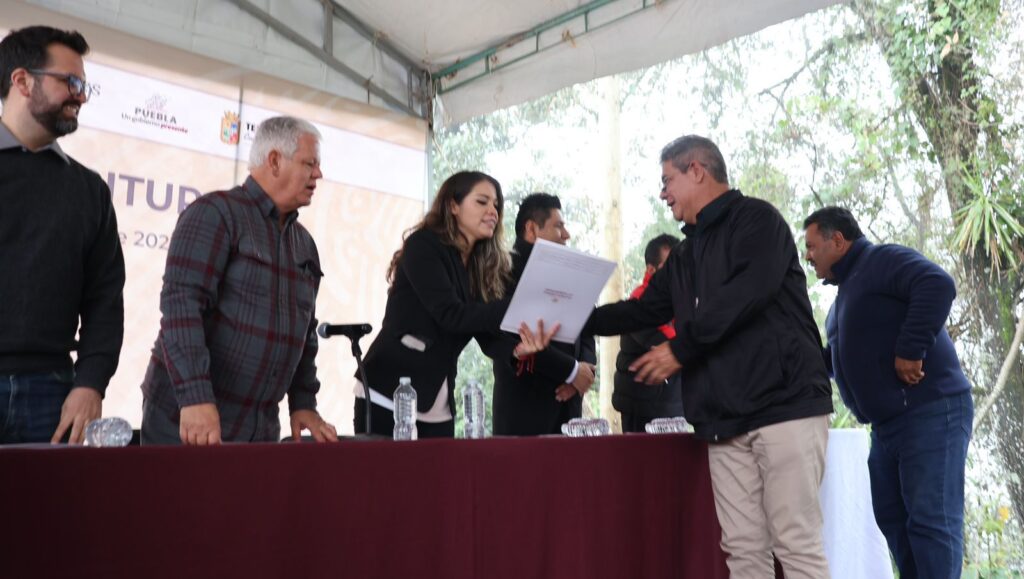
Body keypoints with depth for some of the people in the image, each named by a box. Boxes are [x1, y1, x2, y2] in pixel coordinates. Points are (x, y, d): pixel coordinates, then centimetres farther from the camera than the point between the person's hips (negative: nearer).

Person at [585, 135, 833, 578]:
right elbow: (645, 310, 25)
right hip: (725, 420, 7)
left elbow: (747, 293, -18)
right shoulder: (685, 255, 22)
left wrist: (680, 349, -14)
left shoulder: (756, 219, -2)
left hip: (784, 403, -7)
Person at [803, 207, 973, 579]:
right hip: (888, 423, 10)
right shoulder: (847, 288, 21)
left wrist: (910, 350, -28)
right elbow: (843, 355, 30)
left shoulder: (883, 261, -9)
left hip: (930, 413, -10)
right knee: (892, 518, 12)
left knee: (930, 520, -9)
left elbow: (938, 286, -28)